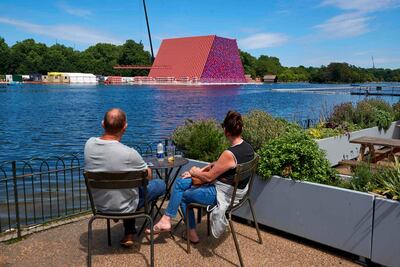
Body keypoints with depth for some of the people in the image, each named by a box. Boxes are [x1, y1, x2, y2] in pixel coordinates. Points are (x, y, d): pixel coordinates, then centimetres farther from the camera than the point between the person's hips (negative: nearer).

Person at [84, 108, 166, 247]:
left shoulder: (89, 144, -15)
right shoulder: (129, 153, -32)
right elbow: (148, 175, -9)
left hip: (99, 205, 6)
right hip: (123, 208, -6)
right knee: (160, 184, 14)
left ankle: (129, 233, 32)